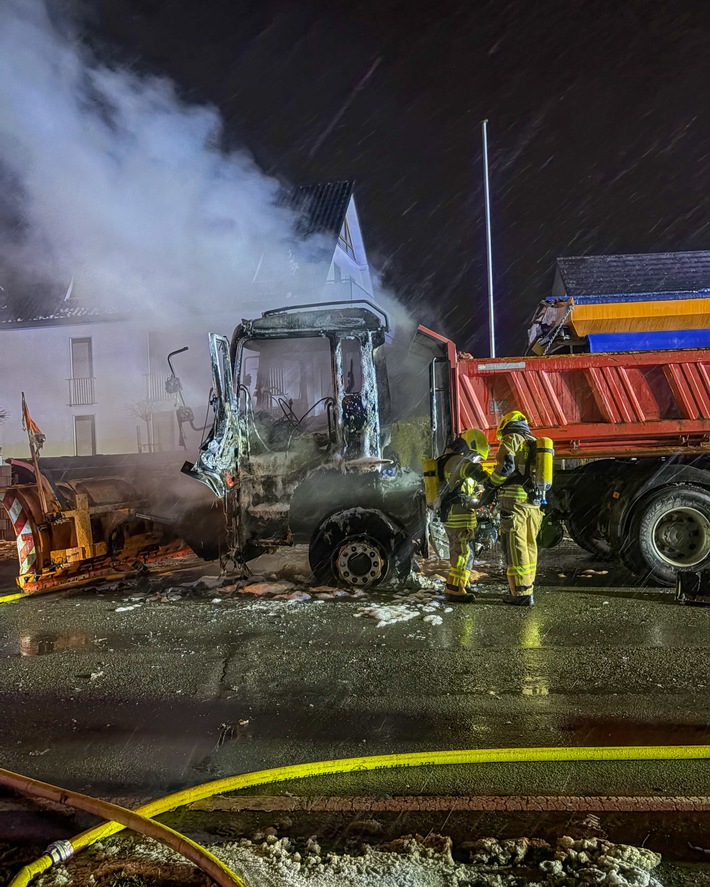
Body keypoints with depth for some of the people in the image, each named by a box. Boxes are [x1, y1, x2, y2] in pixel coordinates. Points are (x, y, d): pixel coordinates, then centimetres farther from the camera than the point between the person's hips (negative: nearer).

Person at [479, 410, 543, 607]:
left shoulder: (512, 438, -3)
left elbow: (505, 465, -18)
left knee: (515, 548, -4)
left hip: (515, 501, -8)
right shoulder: (535, 443, 21)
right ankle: (527, 589, 22)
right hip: (534, 502, 8)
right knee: (529, 546, 14)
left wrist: (490, 486, -6)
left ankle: (522, 594, -4)